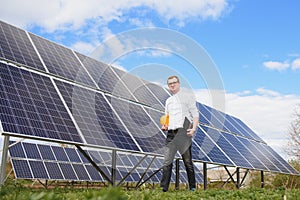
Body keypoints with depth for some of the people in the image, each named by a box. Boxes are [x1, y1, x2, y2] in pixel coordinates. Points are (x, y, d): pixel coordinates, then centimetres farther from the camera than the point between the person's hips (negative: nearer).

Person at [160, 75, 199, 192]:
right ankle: (164, 188, -1)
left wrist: (194, 128, -13)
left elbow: (195, 114, 2)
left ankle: (192, 188, 9)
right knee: (167, 162, -2)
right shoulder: (168, 101, 21)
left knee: (188, 162, 1)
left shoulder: (187, 97, 6)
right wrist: (165, 126, 8)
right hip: (171, 133, 5)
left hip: (183, 132, -4)